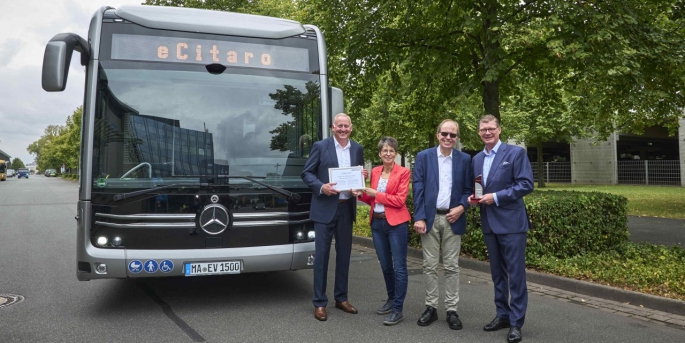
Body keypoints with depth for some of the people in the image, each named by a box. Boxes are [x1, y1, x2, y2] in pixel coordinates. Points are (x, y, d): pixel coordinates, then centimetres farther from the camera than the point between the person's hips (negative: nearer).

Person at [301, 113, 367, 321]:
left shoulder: (357, 149, 9)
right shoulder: (320, 146, -4)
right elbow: (306, 173, -4)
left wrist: (363, 177, -5)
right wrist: (321, 187, -20)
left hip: (347, 208, 4)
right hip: (325, 208, -4)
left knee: (344, 253, 11)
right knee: (321, 254, -1)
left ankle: (341, 298, 25)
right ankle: (319, 302, 9)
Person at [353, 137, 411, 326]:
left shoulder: (403, 172, -6)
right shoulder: (375, 171, 10)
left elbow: (400, 200, -14)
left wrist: (376, 194, -15)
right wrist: (362, 194, -3)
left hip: (396, 224, -6)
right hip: (377, 223, 6)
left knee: (399, 267, -3)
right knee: (385, 266, 15)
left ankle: (398, 309, 4)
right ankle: (391, 299, 32)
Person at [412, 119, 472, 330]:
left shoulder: (464, 159, 4)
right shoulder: (423, 157, 1)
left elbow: (468, 189, 7)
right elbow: (418, 188, -3)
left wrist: (462, 207, -12)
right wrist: (419, 217, -9)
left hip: (453, 219, 0)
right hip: (430, 218, 0)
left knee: (452, 267, 5)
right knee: (429, 266, 6)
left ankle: (452, 310, 13)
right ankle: (431, 307, 17)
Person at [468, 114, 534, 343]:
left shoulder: (516, 153, -5)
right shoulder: (476, 159, 13)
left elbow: (526, 184, -13)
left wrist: (496, 197, -18)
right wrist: (472, 198, -2)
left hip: (511, 222, -6)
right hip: (489, 223, 6)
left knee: (515, 274, -2)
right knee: (497, 273, 15)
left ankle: (516, 323, 7)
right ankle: (502, 315, 26)